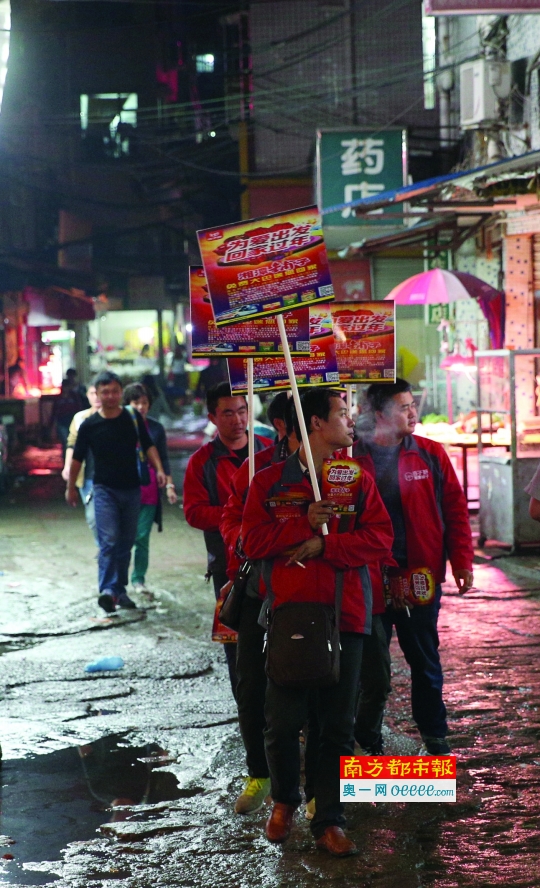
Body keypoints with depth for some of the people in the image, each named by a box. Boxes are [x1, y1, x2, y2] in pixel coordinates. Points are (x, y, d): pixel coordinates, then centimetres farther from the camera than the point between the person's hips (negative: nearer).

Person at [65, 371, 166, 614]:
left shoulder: (133, 418, 0)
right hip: (105, 489, -3)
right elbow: (77, 458, 5)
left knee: (126, 543, 9)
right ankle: (107, 590, -24)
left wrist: (159, 470, -7)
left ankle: (120, 590, 19)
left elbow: (148, 446, 8)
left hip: (132, 489, 3)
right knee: (108, 541, -17)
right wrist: (71, 487, 12)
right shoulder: (90, 425, -5)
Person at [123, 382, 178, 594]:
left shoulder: (156, 429, 6)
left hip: (148, 491, 1)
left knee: (142, 538, 0)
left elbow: (163, 459, 11)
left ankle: (139, 579, 10)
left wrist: (169, 485, 3)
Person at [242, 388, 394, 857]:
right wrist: (306, 522, -13)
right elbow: (254, 541, -3)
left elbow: (380, 539, -1)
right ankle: (284, 800, 26)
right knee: (283, 721, 1)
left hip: (345, 614, 2)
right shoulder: (269, 481, 4)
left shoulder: (358, 480, 9)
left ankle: (329, 821, 13)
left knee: (339, 725, 4)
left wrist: (324, 544, -12)